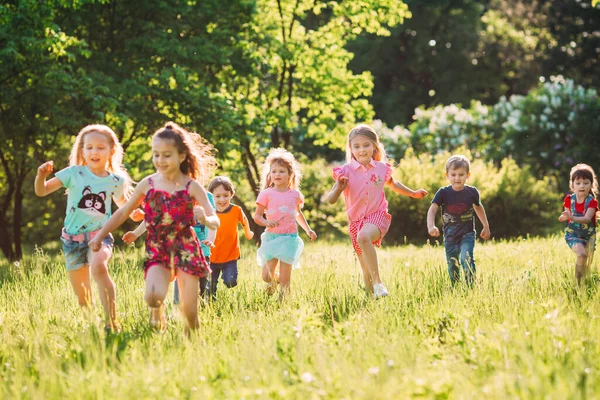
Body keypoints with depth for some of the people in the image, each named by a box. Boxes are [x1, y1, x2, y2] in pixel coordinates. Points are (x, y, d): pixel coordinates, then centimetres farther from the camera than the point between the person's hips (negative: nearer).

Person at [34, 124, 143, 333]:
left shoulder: (115, 180, 1)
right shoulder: (74, 174, -4)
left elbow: (121, 201, 24)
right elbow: (41, 191, -5)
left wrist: (132, 213, 5)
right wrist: (41, 175, -25)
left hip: (99, 235, -2)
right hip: (73, 237, 2)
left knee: (98, 267, -35)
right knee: (81, 296, 8)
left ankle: (112, 321, -37)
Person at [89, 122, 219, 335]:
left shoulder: (191, 187, -5)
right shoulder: (147, 184, 1)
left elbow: (215, 221, -11)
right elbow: (122, 213, 13)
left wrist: (205, 219, -34)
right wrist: (100, 235, 9)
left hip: (185, 248, -1)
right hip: (157, 250, 1)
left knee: (190, 312, -2)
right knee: (153, 296, -25)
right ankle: (157, 308, 11)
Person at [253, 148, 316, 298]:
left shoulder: (295, 194, 7)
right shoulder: (266, 194, -1)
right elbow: (257, 216, -1)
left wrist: (308, 230, 23)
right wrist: (267, 222, -21)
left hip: (289, 237, 1)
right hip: (271, 237, -1)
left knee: (285, 279, -3)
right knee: (267, 276, -2)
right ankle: (273, 281, 31)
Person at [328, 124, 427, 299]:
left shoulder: (381, 168, 3)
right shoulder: (346, 171, -5)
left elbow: (393, 184, 27)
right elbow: (331, 200, -8)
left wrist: (413, 194, 33)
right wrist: (338, 189, -28)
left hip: (378, 216, -2)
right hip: (356, 221, 2)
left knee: (363, 236, -37)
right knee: (366, 273, 6)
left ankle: (378, 282, -37)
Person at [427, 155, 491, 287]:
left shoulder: (472, 192, -6)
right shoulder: (443, 193, -10)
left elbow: (478, 207, 14)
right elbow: (432, 210, -19)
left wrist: (486, 226, 21)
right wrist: (431, 226, -38)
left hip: (467, 234, -1)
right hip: (450, 235, 1)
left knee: (466, 258, -22)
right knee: (452, 266, 10)